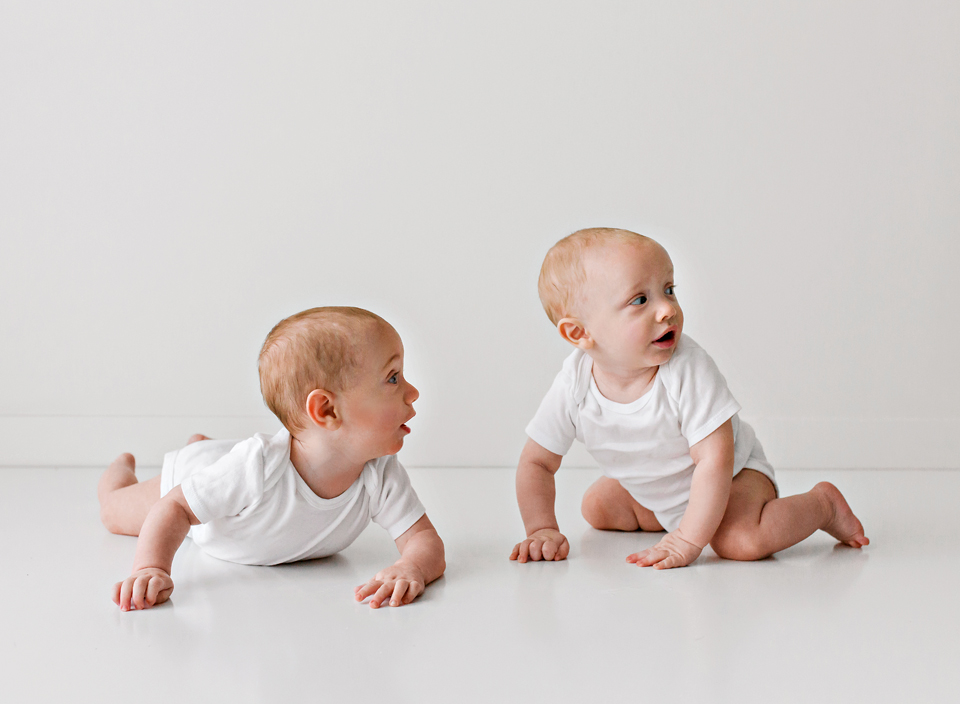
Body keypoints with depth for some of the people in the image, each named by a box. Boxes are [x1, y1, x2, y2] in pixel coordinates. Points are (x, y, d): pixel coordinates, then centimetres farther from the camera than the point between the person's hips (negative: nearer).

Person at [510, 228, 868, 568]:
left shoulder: (688, 370, -35)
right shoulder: (573, 386, -23)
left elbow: (715, 460, -35)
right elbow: (536, 462, -9)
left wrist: (687, 541, -37)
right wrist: (542, 529, -19)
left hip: (732, 473, -6)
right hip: (652, 492, 6)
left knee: (740, 540, -31)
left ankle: (824, 503, -4)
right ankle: (664, 517, 36)